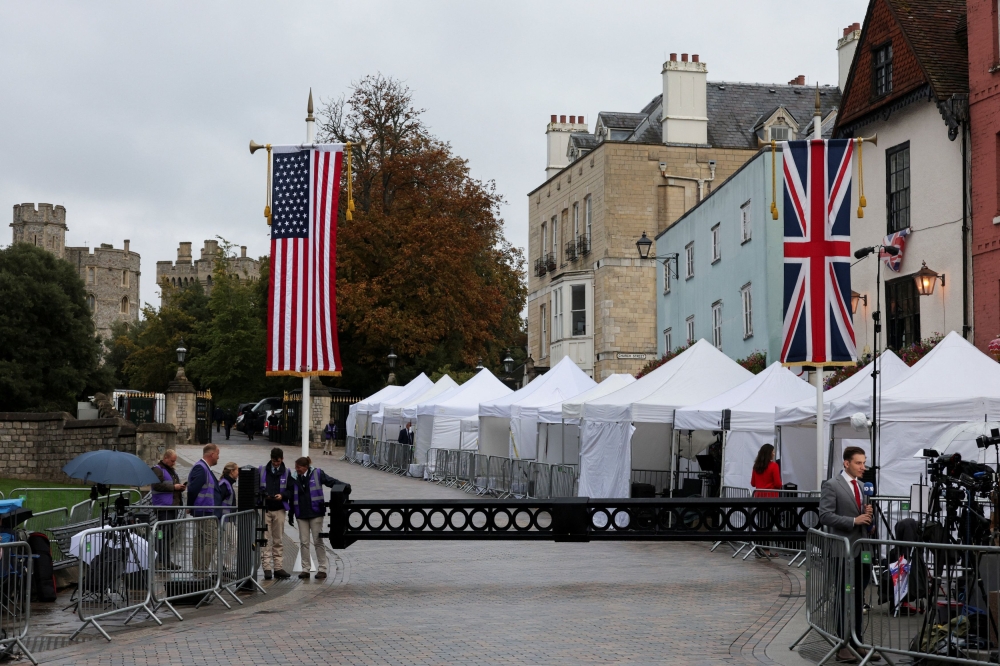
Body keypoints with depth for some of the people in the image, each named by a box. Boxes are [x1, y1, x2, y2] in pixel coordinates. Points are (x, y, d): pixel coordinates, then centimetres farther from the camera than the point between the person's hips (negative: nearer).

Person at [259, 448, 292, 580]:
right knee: (266, 540, -5)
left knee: (278, 541, 6)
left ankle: (278, 568, 8)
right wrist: (263, 495, -12)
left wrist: (282, 496, -12)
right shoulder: (262, 470, 6)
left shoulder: (286, 473, 8)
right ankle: (267, 568, -5)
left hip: (279, 510, 1)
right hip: (264, 509, -1)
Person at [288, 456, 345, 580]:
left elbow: (331, 482, -4)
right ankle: (305, 569, 11)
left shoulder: (317, 473, -2)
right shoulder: (295, 478, 8)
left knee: (318, 541, -2)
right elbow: (292, 497, 14)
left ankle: (322, 569, 5)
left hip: (315, 513, -4)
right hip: (301, 514, 4)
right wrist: (291, 515, 16)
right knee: (303, 542, 4)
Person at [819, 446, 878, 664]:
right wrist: (854, 520, -20)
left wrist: (868, 516, -2)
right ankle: (843, 646, 5)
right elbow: (825, 515, -14)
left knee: (859, 599, 9)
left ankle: (856, 643, 15)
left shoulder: (864, 486, 14)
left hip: (863, 549, 6)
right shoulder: (832, 485, -7)